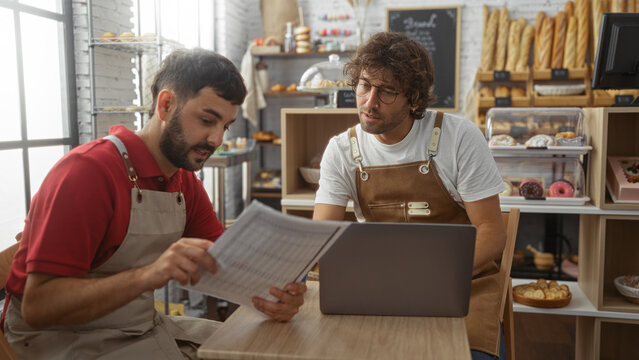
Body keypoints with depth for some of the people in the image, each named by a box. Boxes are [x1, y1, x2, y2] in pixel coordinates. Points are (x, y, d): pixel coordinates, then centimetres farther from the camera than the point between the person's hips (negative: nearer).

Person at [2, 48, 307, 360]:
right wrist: (147, 275, -39)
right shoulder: (88, 170, -21)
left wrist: (269, 293, -20)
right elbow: (37, 306, -25)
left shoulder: (185, 182, 5)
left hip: (144, 327, 8)